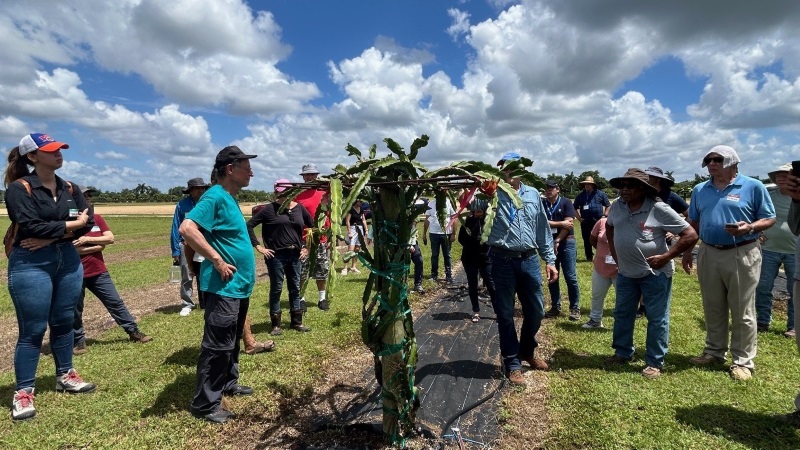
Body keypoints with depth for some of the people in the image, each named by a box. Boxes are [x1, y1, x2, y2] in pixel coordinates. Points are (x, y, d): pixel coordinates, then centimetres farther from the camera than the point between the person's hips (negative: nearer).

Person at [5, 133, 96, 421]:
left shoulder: (69, 189, 8)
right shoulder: (19, 188, -8)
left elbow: (87, 222, -3)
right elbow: (31, 226, -21)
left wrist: (51, 236, -15)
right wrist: (70, 224, -12)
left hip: (69, 261, 6)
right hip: (30, 265, -5)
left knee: (64, 322, 14)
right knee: (33, 330, 0)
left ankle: (65, 376, 29)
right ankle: (23, 392, 14)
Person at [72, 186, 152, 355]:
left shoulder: (97, 218, 6)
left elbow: (110, 238, -2)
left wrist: (87, 240, -13)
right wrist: (98, 246, -12)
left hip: (99, 272, 5)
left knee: (115, 302, 10)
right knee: (75, 310, 9)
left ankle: (133, 331, 18)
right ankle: (78, 341, 26)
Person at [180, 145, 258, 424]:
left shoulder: (230, 199, 13)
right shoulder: (215, 196, -16)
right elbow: (187, 229, -28)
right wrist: (218, 261, -24)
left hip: (239, 285, 10)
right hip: (224, 287, -10)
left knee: (232, 341, 21)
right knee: (218, 345, -1)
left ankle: (228, 383, 37)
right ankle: (205, 404, 11)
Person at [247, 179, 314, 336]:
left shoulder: (299, 208, 5)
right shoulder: (269, 209, -7)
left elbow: (313, 227, 13)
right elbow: (249, 225, -7)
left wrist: (306, 247, 7)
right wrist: (258, 246, -10)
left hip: (295, 255, 4)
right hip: (276, 256, -4)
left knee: (295, 288, 12)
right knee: (276, 289, 5)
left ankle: (297, 322, 23)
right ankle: (275, 324, 17)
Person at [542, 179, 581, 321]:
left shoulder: (566, 203, -3)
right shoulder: (541, 204, 4)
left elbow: (568, 224, -11)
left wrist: (557, 241, -14)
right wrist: (561, 223, -12)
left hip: (566, 242, -3)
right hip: (549, 243, 3)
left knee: (570, 277, -4)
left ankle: (575, 308, 6)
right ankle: (555, 307, 17)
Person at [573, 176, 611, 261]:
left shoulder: (600, 194, 5)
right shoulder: (580, 196, 11)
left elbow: (608, 205, 10)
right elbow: (574, 208, 17)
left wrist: (604, 215, 0)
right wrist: (579, 218, 7)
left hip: (598, 221, -2)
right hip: (585, 222, 2)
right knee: (587, 240, 5)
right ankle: (589, 257, 16)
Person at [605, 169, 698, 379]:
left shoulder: (658, 209, -17)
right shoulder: (617, 206, -1)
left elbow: (690, 235, -15)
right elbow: (609, 226, 21)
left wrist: (666, 257, -17)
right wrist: (613, 250, 13)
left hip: (655, 273, -5)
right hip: (626, 272, 6)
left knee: (657, 319, 6)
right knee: (622, 314, 16)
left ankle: (654, 363, 19)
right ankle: (623, 352, 33)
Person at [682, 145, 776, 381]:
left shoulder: (753, 187, -4)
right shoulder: (700, 190, 9)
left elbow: (769, 219, -2)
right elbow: (693, 223, 14)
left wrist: (749, 228, -22)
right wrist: (687, 251, 10)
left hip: (742, 255, -4)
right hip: (708, 254, 4)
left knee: (742, 312, 3)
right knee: (713, 309, 13)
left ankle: (743, 360, 14)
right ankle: (714, 351, 27)